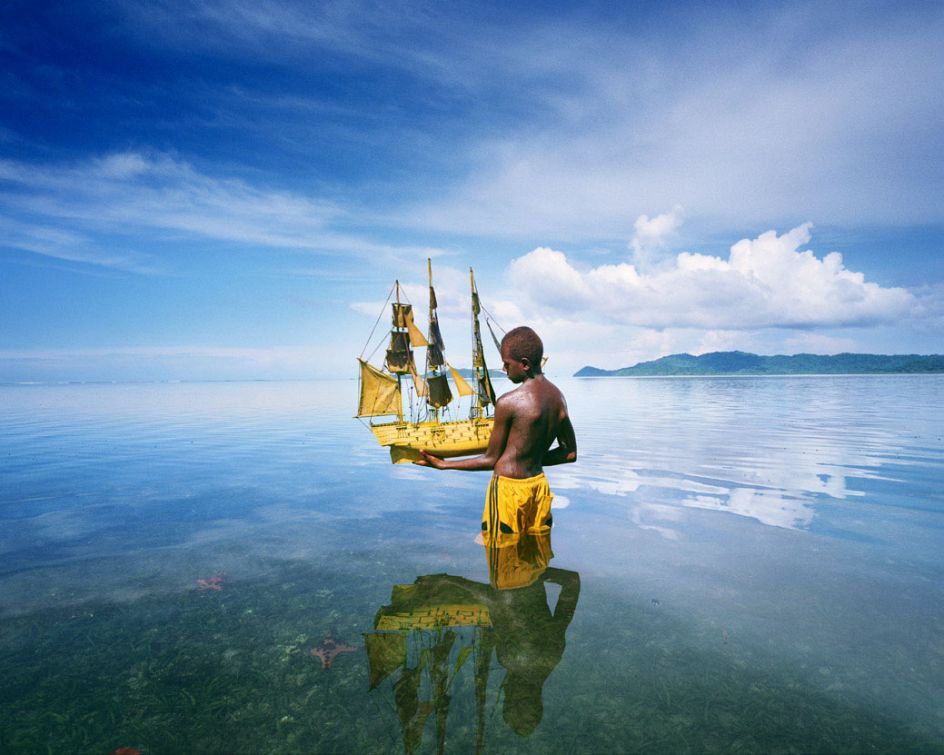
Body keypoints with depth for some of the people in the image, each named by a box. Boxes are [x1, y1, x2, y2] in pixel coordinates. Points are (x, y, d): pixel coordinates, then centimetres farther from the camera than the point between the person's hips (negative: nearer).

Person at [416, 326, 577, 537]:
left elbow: (491, 460, -9)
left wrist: (442, 464, -1)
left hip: (508, 488, -6)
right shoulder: (558, 396, 1)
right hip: (539, 485, 7)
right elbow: (570, 453, 8)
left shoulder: (507, 403, -19)